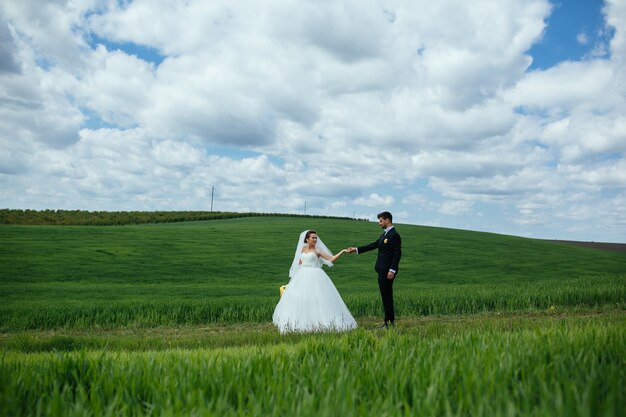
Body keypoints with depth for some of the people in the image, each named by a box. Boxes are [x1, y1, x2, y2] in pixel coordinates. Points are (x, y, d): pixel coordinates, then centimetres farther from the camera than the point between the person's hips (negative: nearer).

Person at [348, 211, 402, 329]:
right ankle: (390, 321, 20)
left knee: (387, 296, -5)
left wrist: (392, 270, -22)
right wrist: (356, 249, 19)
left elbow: (397, 254, -18)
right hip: (382, 270, 10)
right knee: (386, 296, 13)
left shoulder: (394, 235, -14)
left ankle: (388, 322, 1)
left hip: (388, 271, -10)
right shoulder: (385, 234, 16)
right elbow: (374, 245, 20)